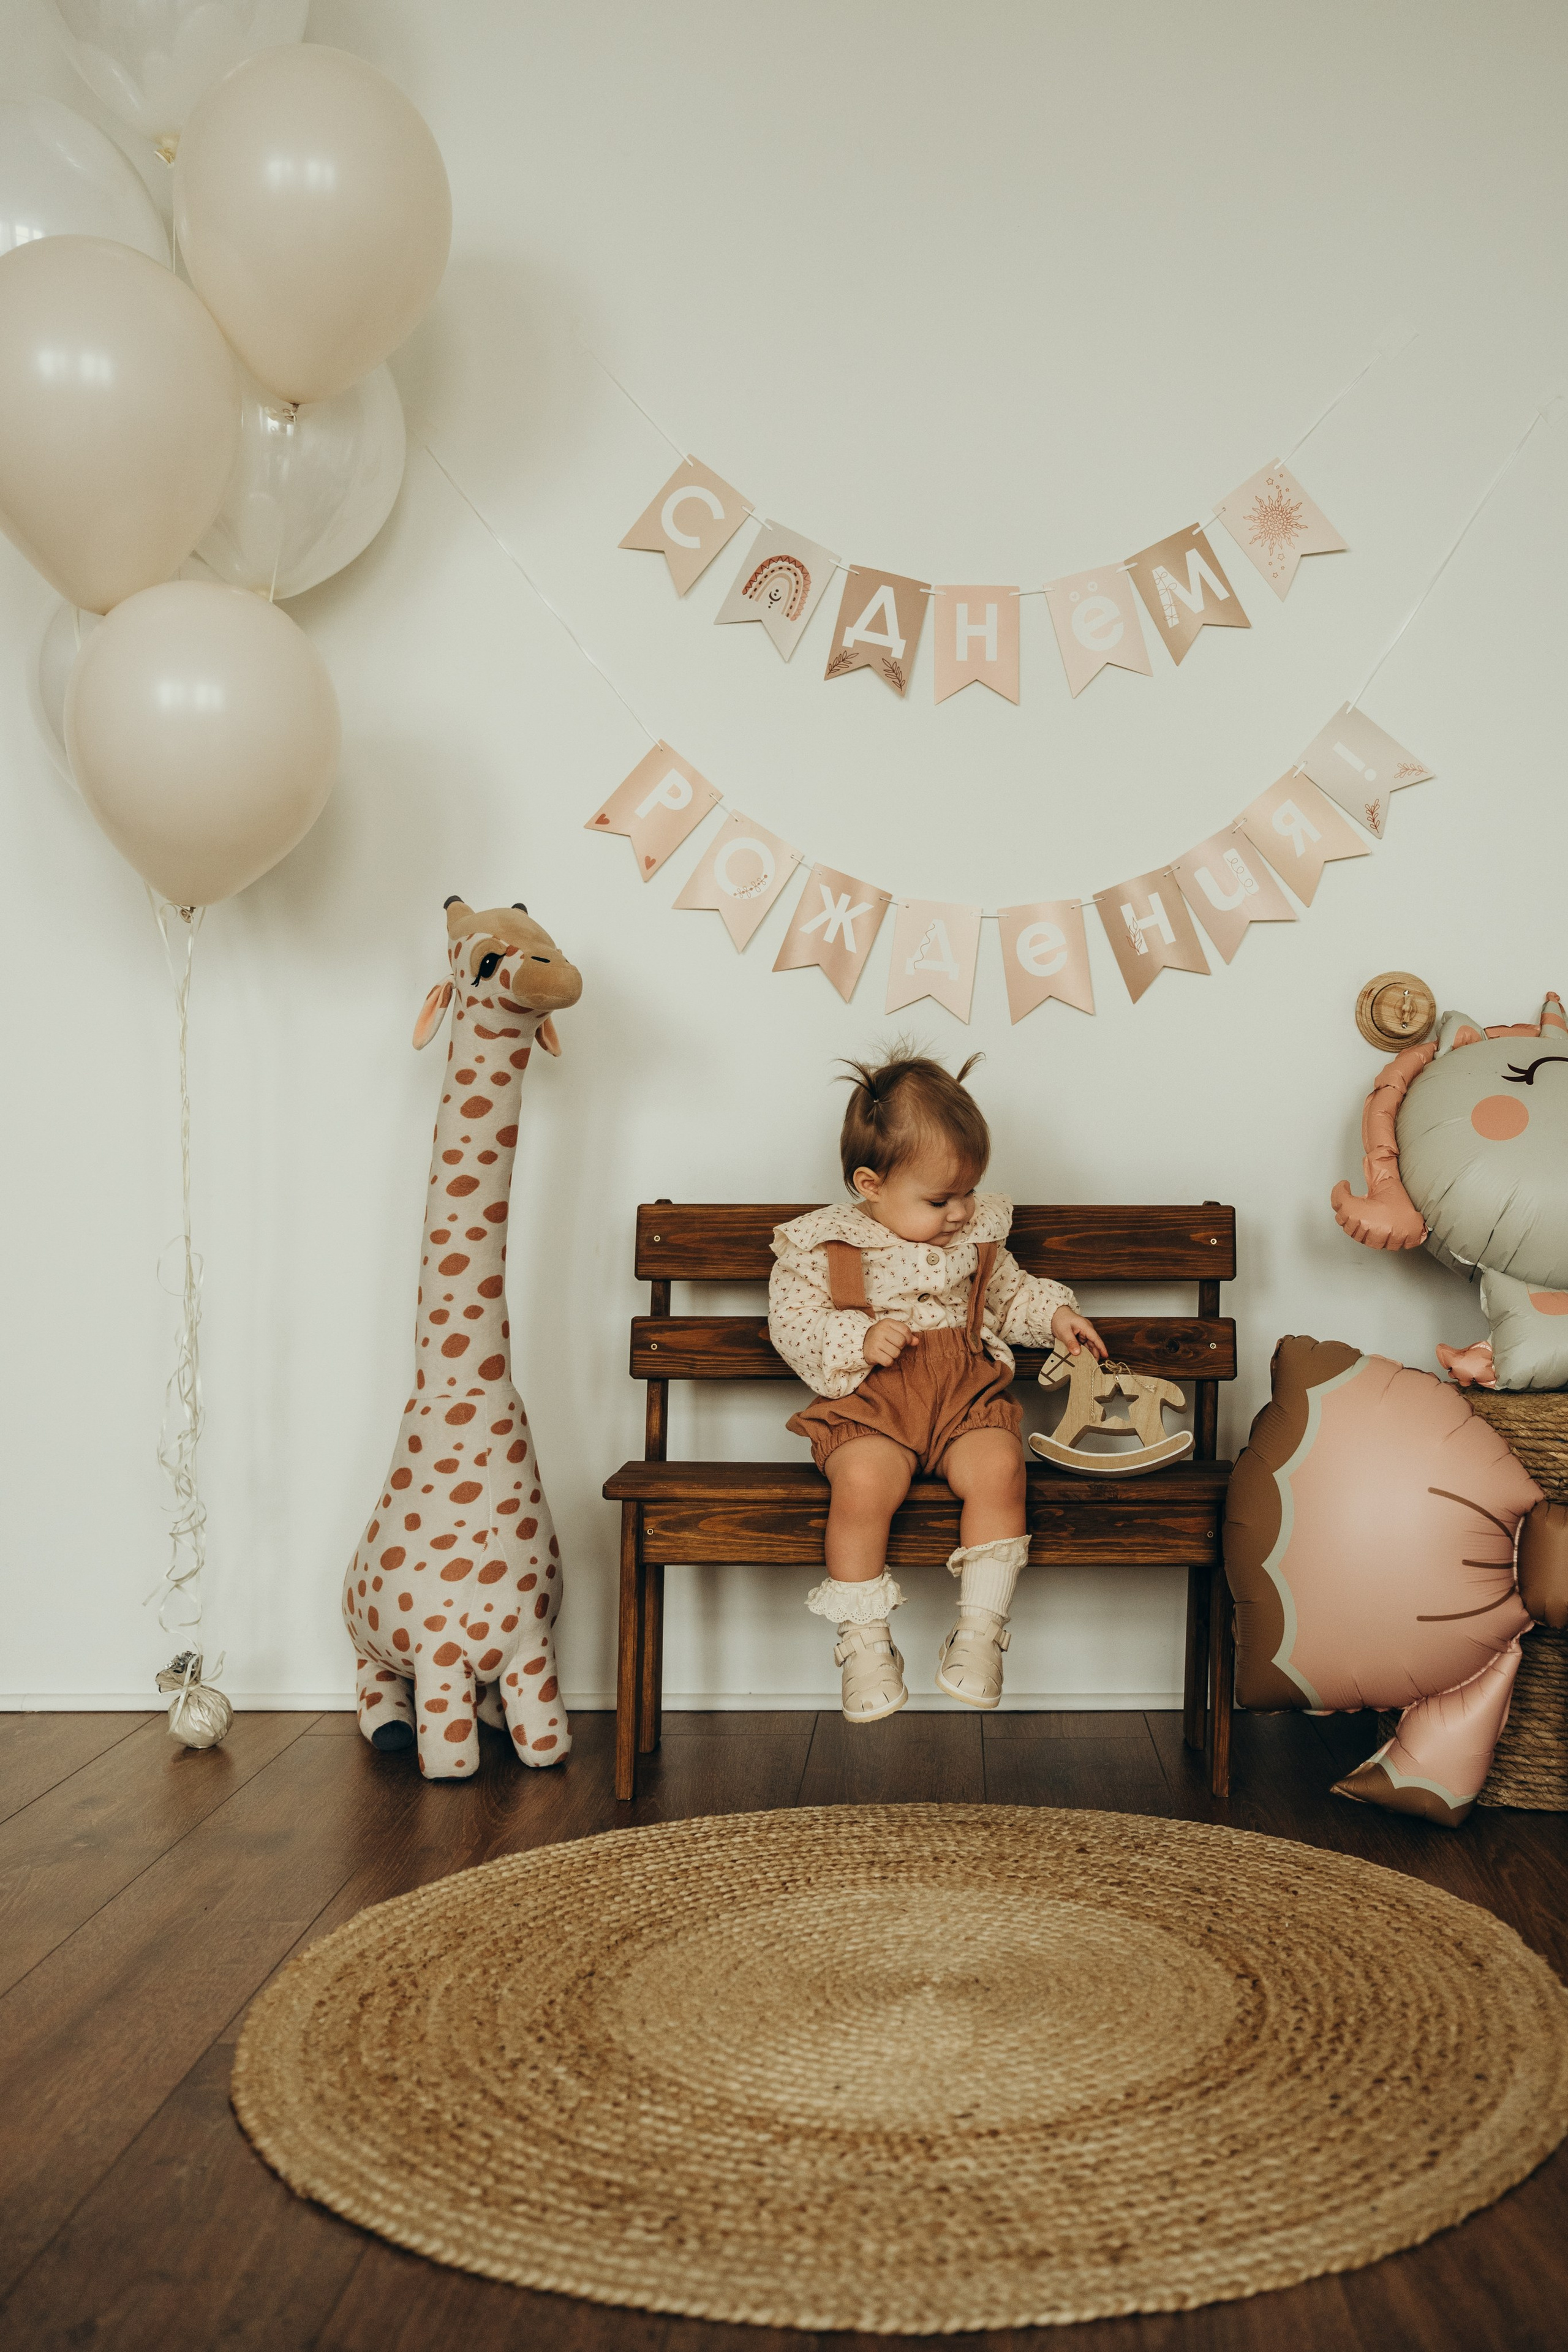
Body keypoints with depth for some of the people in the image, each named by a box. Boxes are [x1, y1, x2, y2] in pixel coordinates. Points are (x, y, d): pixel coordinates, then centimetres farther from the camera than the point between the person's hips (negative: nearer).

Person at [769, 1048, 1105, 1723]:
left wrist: (1054, 1313, 11)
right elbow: (790, 1323, -3)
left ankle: (980, 1629, -14)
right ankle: (865, 1642, -15)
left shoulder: (978, 1233, 13)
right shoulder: (822, 1245, -1)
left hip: (967, 1395, 3)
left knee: (998, 1467, -28)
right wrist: (858, 1340, -18)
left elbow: (1009, 1293, 29)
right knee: (862, 1483, -32)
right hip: (869, 1403, -3)